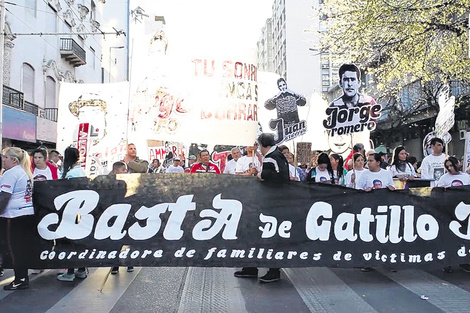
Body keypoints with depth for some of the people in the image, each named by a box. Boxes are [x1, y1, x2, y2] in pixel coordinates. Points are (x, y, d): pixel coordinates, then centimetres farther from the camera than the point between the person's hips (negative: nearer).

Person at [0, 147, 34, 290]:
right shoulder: (26, 173, 16)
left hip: (14, 215, -8)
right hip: (29, 213, 8)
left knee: (15, 248, 0)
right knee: (23, 247, 12)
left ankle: (20, 280, 6)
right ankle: (23, 277, 18)